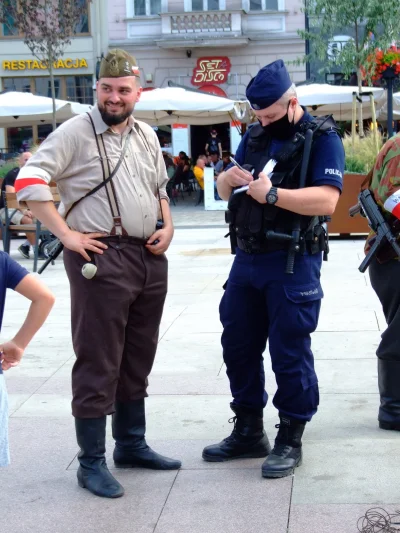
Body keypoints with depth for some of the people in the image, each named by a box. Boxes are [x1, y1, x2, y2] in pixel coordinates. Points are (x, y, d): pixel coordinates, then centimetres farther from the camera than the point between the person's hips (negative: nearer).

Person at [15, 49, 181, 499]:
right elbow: (28, 182, -14)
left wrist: (168, 227, 8)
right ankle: (91, 462, 7)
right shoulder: (75, 132, -7)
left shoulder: (147, 137, 13)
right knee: (98, 363, -3)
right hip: (101, 259, -7)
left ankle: (131, 444, 30)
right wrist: (66, 234, -18)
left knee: (137, 359, 16)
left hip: (150, 259, 7)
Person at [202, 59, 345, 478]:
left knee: (289, 353, -1)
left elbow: (327, 200, -21)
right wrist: (228, 179, -3)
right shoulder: (254, 136, 14)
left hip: (292, 264, -7)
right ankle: (248, 432, 26)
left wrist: (273, 194, -26)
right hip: (247, 258, 7)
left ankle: (290, 440, 13)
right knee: (238, 347, 12)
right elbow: (225, 190, 20)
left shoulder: (321, 138, -7)